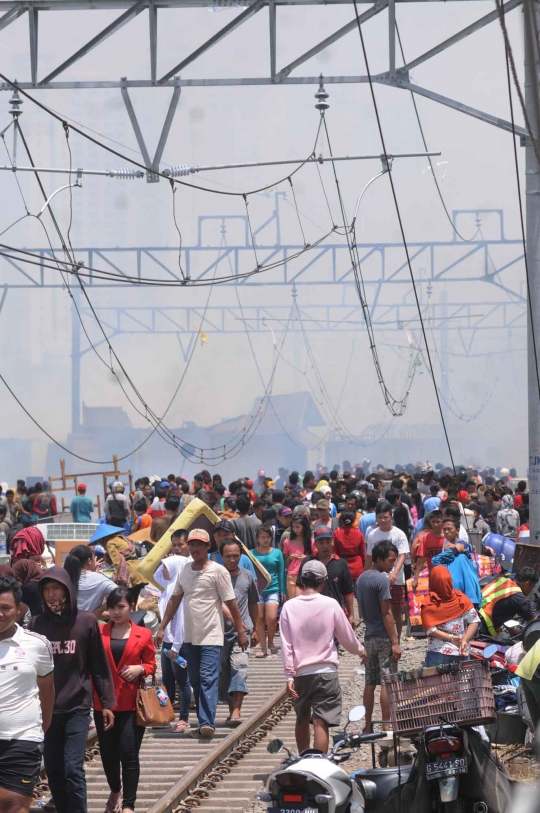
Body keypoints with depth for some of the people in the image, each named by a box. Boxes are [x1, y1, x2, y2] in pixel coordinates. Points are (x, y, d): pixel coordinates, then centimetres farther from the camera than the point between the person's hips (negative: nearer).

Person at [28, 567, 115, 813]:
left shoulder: (86, 621, -2)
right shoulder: (36, 624, 2)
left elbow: (99, 666, 2)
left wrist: (107, 703, 1)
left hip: (77, 707, -2)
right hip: (45, 709, 3)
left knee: (73, 769, -10)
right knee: (53, 771, 6)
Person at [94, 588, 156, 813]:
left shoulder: (143, 635, 2)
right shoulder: (99, 633, 4)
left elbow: (151, 664, 7)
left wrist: (140, 669, -14)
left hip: (132, 704, -2)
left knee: (129, 754, -7)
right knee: (108, 754, 10)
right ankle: (115, 792, 36)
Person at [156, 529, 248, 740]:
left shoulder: (217, 571, -7)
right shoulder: (184, 571, 11)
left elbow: (231, 603, -6)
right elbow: (174, 600, 17)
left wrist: (241, 631, -7)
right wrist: (162, 628, 14)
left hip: (211, 637, -6)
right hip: (190, 636, 7)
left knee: (208, 679, -15)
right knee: (195, 682, 9)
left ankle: (207, 723, -22)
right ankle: (204, 724, 15)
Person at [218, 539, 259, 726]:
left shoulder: (247, 576, 9)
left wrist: (255, 629, 23)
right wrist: (231, 616, -31)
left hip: (243, 631, 0)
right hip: (221, 631, 0)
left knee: (239, 667, -16)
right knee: (224, 671, 6)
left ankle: (236, 711, -24)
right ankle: (232, 709, 20)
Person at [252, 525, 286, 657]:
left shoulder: (277, 553, 5)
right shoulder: (252, 554, 3)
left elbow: (281, 573, 7)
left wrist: (283, 591, 4)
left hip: (273, 589, -1)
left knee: (271, 618, -13)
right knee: (259, 619, 2)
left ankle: (271, 643, 11)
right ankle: (263, 648, 10)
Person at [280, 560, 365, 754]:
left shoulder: (289, 607, -3)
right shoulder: (330, 605, -6)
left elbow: (286, 645, -3)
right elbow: (347, 637, 4)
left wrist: (289, 676, 1)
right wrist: (360, 651, 24)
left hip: (300, 673, 3)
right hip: (325, 672, -3)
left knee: (302, 719, 19)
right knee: (320, 723, -6)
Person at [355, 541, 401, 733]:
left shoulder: (361, 579, 10)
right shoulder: (381, 579, -15)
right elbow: (386, 613, -17)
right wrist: (395, 641, -15)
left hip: (369, 637, 8)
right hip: (384, 638, -8)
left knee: (370, 683, 11)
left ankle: (368, 727, 14)